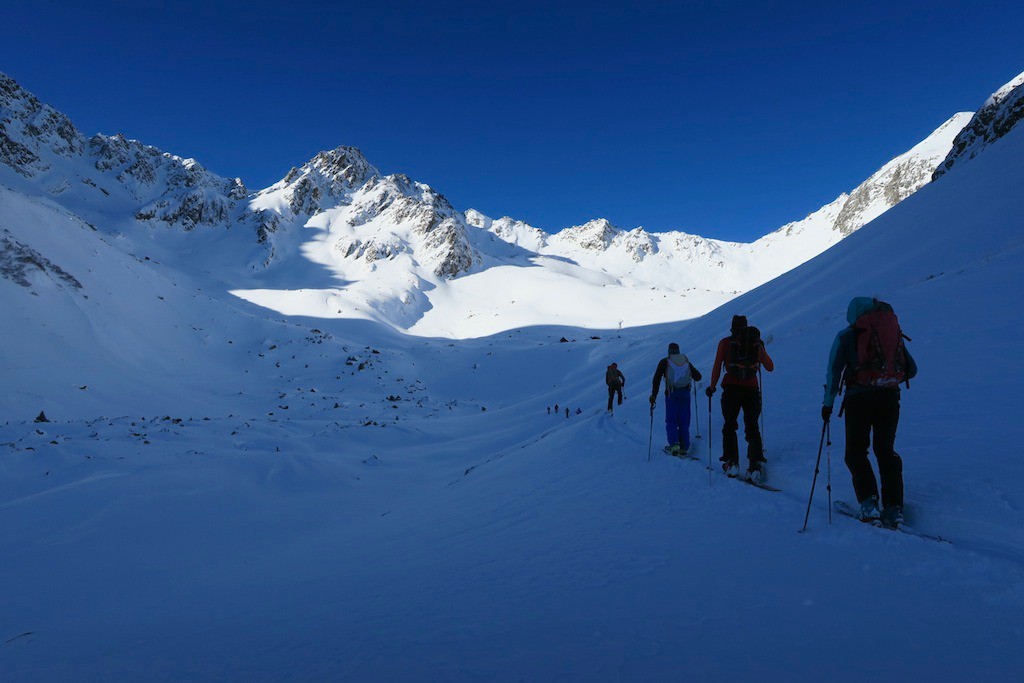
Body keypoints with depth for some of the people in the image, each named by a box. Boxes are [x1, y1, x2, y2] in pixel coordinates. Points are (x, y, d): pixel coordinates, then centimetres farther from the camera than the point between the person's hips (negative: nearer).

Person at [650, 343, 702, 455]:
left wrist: (654, 395, 0)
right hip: (685, 393, 2)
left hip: (671, 394, -2)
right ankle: (684, 447, 6)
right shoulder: (686, 361, 11)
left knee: (671, 421, 3)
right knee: (684, 421, 9)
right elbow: (698, 377, 15)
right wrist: (691, 374, 37)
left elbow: (657, 379, -3)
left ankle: (674, 444, -17)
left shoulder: (664, 362, 4)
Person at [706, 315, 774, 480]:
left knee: (729, 425, 11)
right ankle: (756, 464, -2)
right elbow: (770, 367, 13)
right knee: (752, 427, 10)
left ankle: (731, 463, 1)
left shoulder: (725, 342, 4)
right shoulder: (756, 343, 8)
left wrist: (712, 387, 13)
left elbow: (717, 367, 1)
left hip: (731, 387, -1)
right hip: (751, 388, 2)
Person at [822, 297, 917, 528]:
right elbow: (912, 369, 17)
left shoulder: (847, 336, 3)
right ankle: (894, 508, 6)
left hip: (859, 397, -3)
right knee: (886, 450, 13)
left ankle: (869, 502, -10)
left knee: (856, 451, 6)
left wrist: (828, 403, 3)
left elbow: (834, 371, -2)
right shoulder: (894, 332, 13)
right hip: (890, 397, 3)